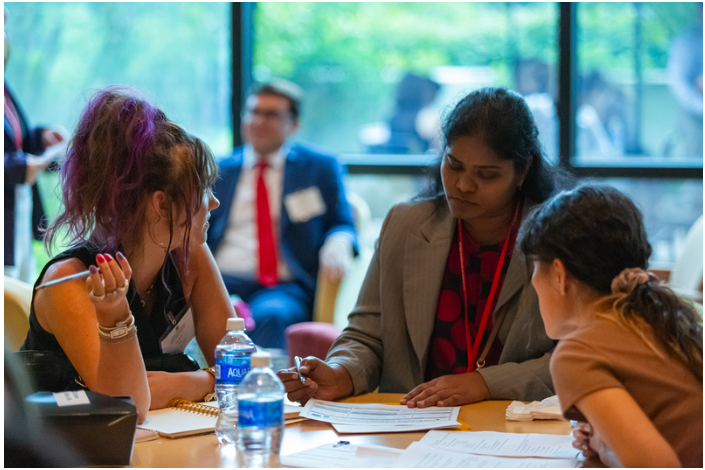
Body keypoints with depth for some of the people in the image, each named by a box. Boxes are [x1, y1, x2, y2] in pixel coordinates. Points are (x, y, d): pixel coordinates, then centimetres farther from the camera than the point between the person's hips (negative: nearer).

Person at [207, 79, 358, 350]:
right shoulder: (218, 171, 24)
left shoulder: (319, 167, 19)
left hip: (284, 288, -1)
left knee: (270, 315, -38)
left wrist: (337, 244, -11)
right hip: (223, 281, 1)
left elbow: (342, 225, 14)